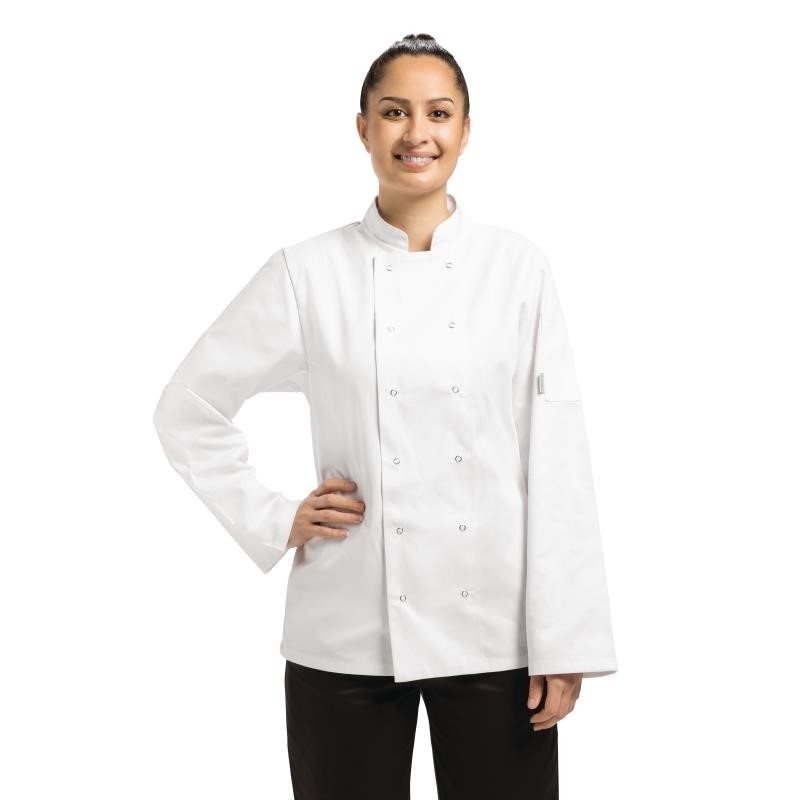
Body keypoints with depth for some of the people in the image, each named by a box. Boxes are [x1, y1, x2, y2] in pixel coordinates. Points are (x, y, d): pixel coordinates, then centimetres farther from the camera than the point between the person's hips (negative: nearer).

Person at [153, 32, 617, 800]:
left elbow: (557, 458, -2)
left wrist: (564, 641, -5)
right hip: (349, 633, 0)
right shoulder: (308, 272, -1)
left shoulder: (516, 267, 0)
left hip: (494, 630, 1)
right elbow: (188, 408, 7)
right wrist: (274, 521, -1)